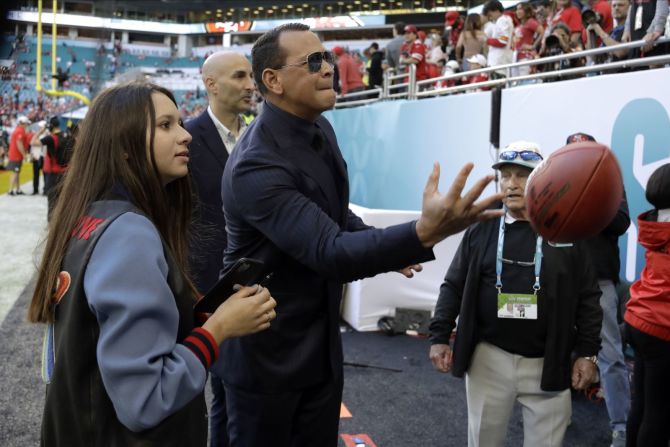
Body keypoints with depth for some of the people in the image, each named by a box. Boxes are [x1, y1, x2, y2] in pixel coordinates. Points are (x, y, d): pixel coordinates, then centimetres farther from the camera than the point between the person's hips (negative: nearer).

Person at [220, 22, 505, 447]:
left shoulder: (320, 128, 1)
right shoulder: (256, 166, -27)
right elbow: (329, 252, -37)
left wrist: (384, 243, 12)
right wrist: (425, 232, -49)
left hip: (322, 339, 8)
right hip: (267, 346, -7)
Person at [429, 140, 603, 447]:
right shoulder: (481, 229, 1)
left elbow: (588, 299, 2)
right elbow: (453, 287, 5)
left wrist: (587, 353, -2)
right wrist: (439, 337, -1)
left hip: (548, 364, -1)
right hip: (488, 359, 1)